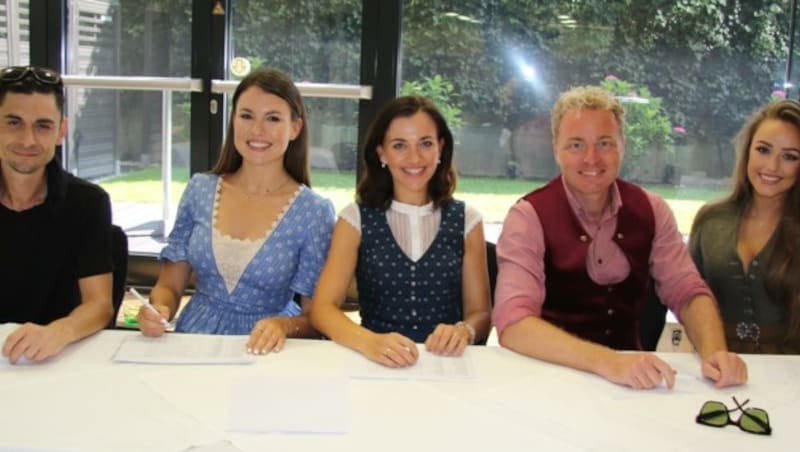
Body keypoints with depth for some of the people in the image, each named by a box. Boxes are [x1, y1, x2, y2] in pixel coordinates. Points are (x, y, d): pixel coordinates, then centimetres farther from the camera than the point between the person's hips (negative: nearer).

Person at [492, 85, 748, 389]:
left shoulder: (650, 210, 2)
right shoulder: (529, 217, -13)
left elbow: (687, 292, 1)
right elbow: (513, 323, -24)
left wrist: (714, 353, -20)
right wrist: (607, 362, -36)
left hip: (632, 374, 3)